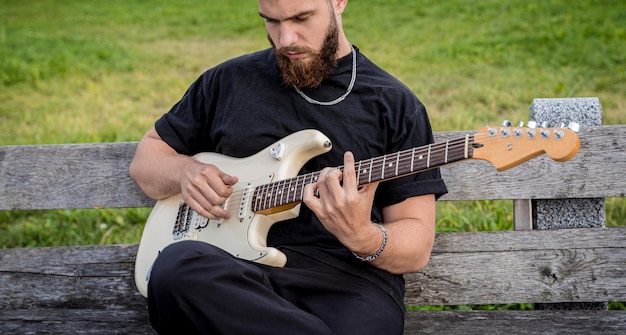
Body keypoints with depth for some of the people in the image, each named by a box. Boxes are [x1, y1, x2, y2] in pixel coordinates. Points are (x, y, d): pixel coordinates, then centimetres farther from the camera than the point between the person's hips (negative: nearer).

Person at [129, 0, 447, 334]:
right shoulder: (228, 81, 16)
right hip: (235, 274, 5)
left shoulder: (395, 105, 9)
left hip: (347, 281, -4)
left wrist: (364, 238, -19)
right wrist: (184, 172, 3)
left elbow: (416, 249, 5)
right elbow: (145, 158, 26)